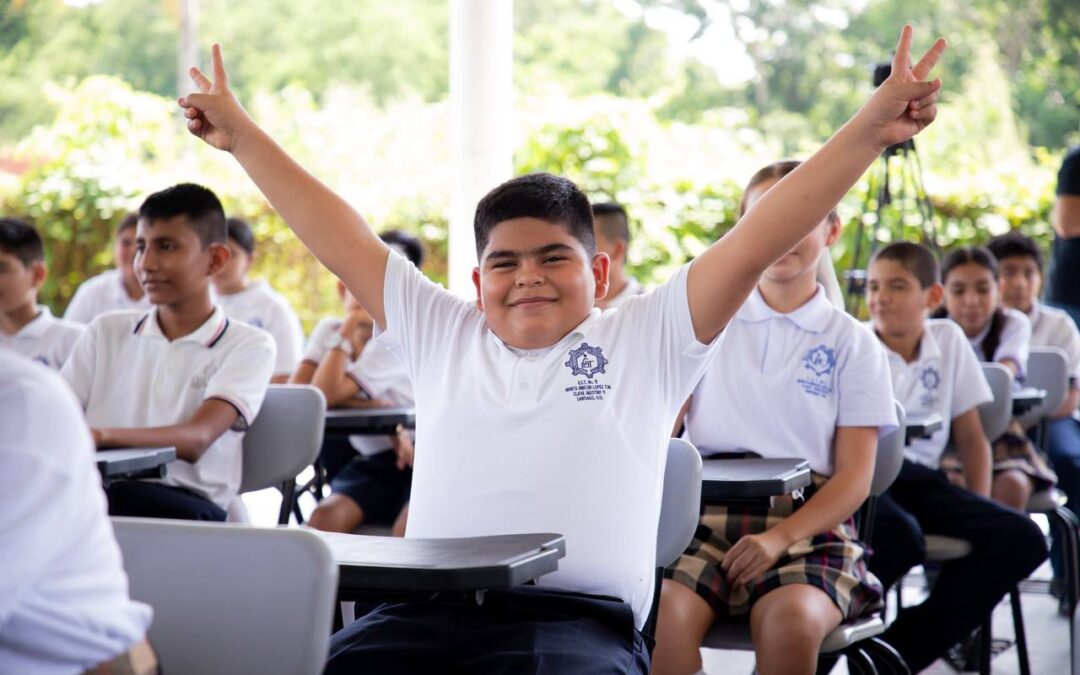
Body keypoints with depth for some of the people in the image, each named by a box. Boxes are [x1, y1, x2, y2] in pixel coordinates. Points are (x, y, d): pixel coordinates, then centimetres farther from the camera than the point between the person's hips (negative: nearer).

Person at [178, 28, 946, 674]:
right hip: (423, 612, 3)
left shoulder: (645, 339, 14)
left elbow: (755, 244, 8)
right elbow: (346, 245, 27)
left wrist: (870, 129, 1)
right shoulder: (442, 334, 23)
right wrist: (241, 135, 32)